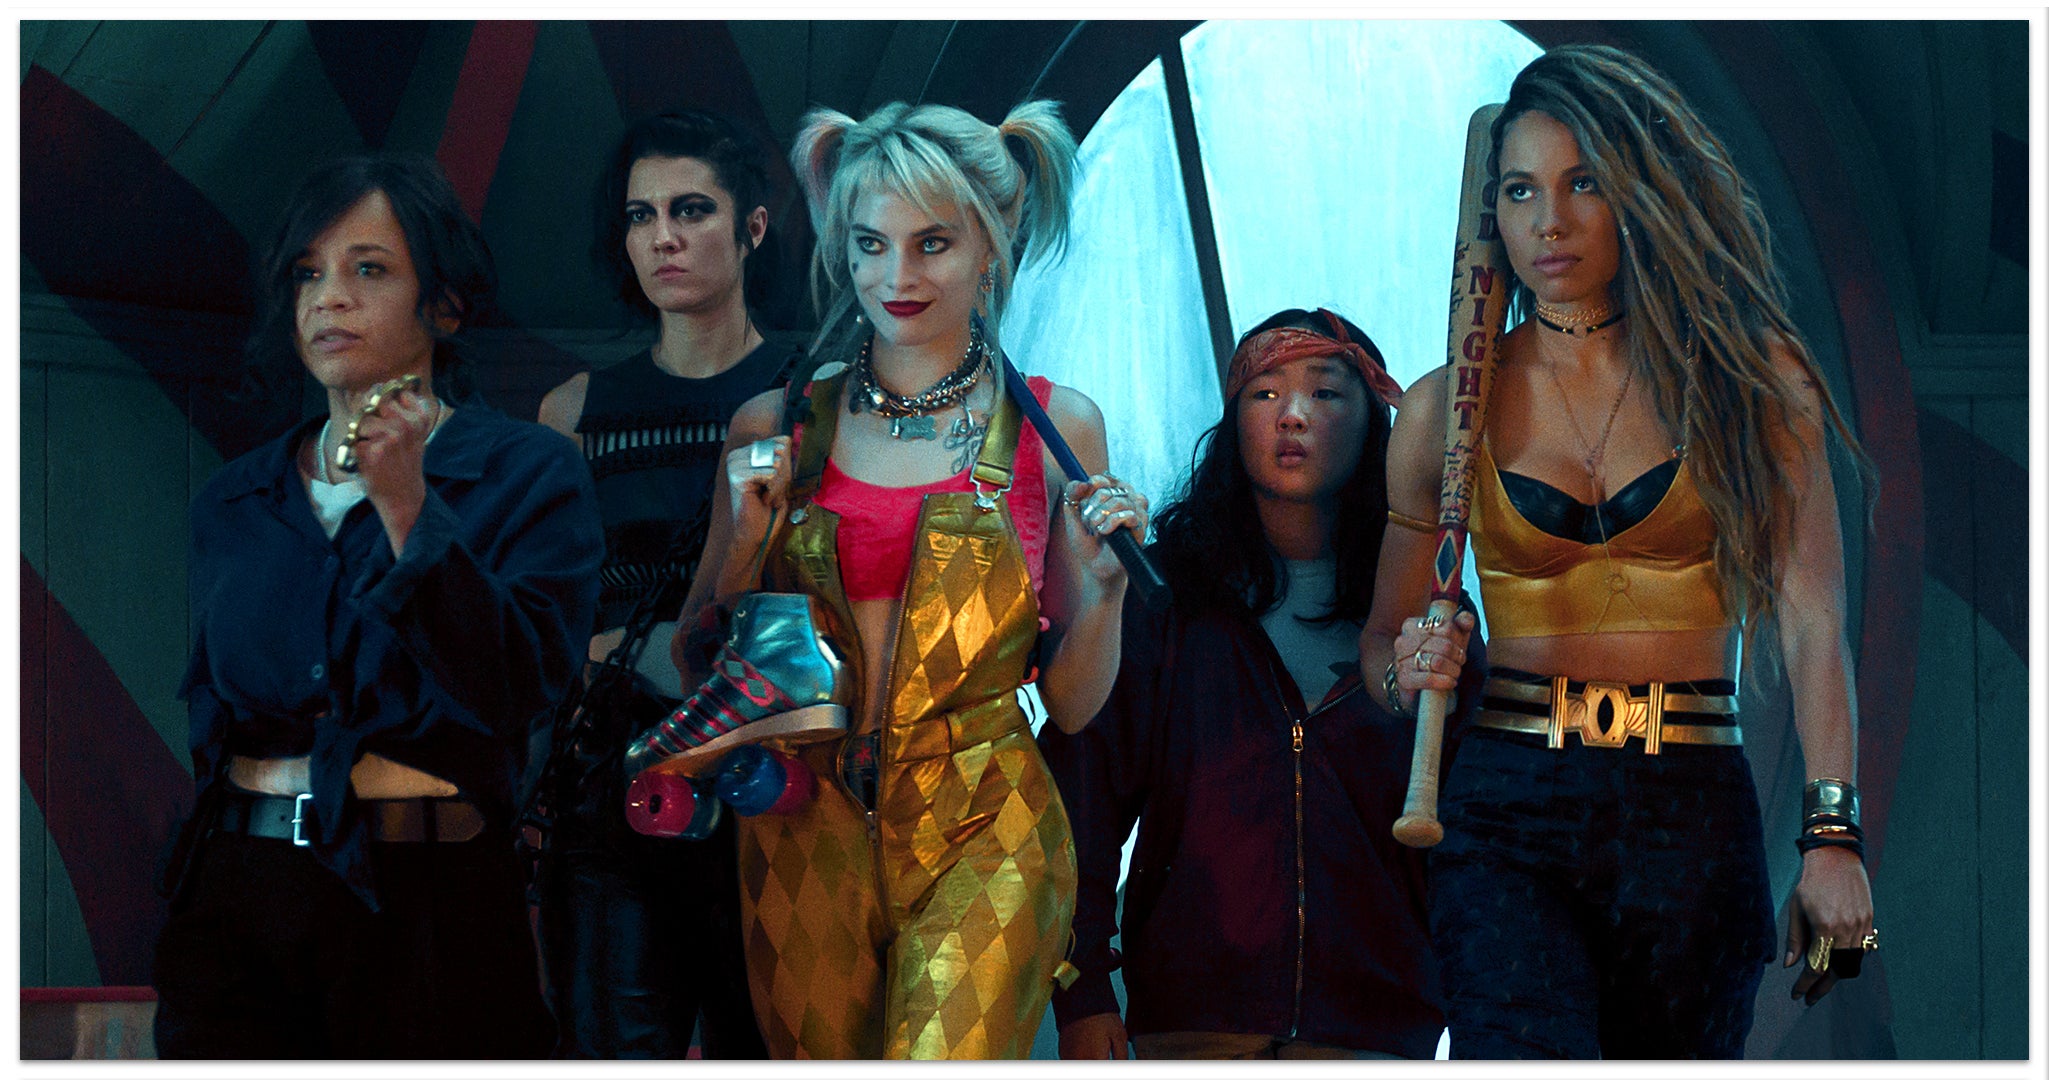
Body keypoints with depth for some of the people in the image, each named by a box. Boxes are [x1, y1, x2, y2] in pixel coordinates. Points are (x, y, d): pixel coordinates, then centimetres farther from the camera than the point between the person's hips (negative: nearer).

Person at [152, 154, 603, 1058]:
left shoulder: (529, 472, -2)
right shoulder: (232, 503, 12)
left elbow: (524, 686, -15)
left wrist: (406, 508, -20)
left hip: (431, 906, -3)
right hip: (243, 894, 4)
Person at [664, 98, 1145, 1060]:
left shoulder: (1053, 427, 2)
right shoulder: (775, 429, 6)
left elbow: (1072, 703, 7)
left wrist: (1106, 582, -10)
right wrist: (746, 539, -5)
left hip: (981, 839, -2)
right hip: (807, 837, 2)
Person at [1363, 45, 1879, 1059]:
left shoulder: (1748, 382, 5)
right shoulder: (1446, 410, 7)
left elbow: (1810, 622, -2)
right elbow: (1384, 634, 15)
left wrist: (1833, 834, -11)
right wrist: (1408, 672, -8)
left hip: (1693, 817, 1)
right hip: (1504, 815, 0)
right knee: (1522, 1050, -24)